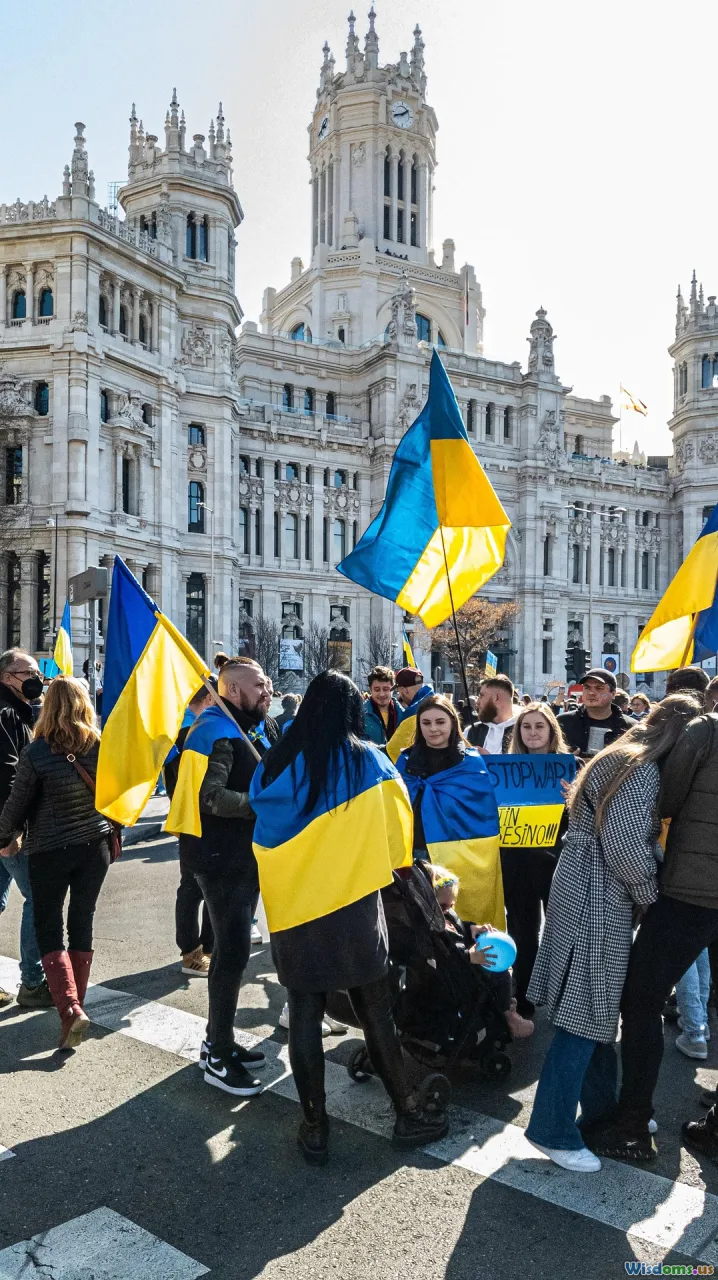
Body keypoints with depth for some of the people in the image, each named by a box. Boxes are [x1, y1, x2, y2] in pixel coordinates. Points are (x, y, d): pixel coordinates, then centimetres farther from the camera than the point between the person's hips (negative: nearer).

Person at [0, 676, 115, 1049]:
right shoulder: (104, 747, -7)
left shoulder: (36, 753, -16)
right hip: (94, 847, 3)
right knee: (81, 923, 14)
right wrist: (113, 835, 18)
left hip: (49, 852, -3)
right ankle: (76, 1003, 21)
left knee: (48, 928, 9)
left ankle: (70, 1008, -6)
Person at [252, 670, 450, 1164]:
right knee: (376, 1011, 11)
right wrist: (382, 862, 17)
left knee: (305, 1013, 11)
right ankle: (408, 1114, 24)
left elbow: (263, 833, 6)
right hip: (354, 904, -2)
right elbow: (398, 827, -1)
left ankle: (315, 1127, 21)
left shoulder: (277, 763, -3)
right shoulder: (367, 759, -9)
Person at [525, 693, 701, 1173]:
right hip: (599, 900, -10)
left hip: (595, 895, 10)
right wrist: (651, 896, -8)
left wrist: (645, 890, 8)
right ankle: (553, 1130, 9)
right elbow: (627, 850, -24)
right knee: (585, 1016, -2)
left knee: (598, 1009, 18)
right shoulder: (641, 770, -18)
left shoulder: (625, 761, 14)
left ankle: (601, 1111, 32)